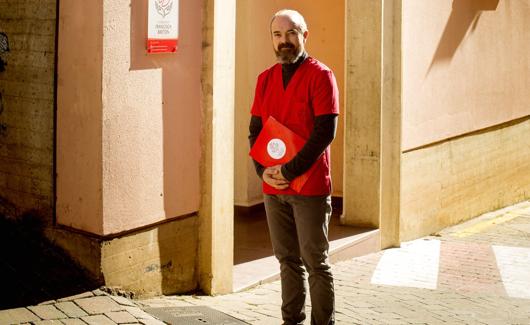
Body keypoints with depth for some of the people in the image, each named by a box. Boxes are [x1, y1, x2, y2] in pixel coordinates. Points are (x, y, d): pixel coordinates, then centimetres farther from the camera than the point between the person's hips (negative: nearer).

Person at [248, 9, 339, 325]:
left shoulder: (320, 76, -6)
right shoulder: (266, 79, 11)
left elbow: (325, 131, -14)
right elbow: (255, 129, 12)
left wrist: (290, 171, -16)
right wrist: (263, 169, -5)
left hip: (310, 187, -5)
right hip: (273, 188, 5)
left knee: (316, 262, 0)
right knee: (288, 260, 13)